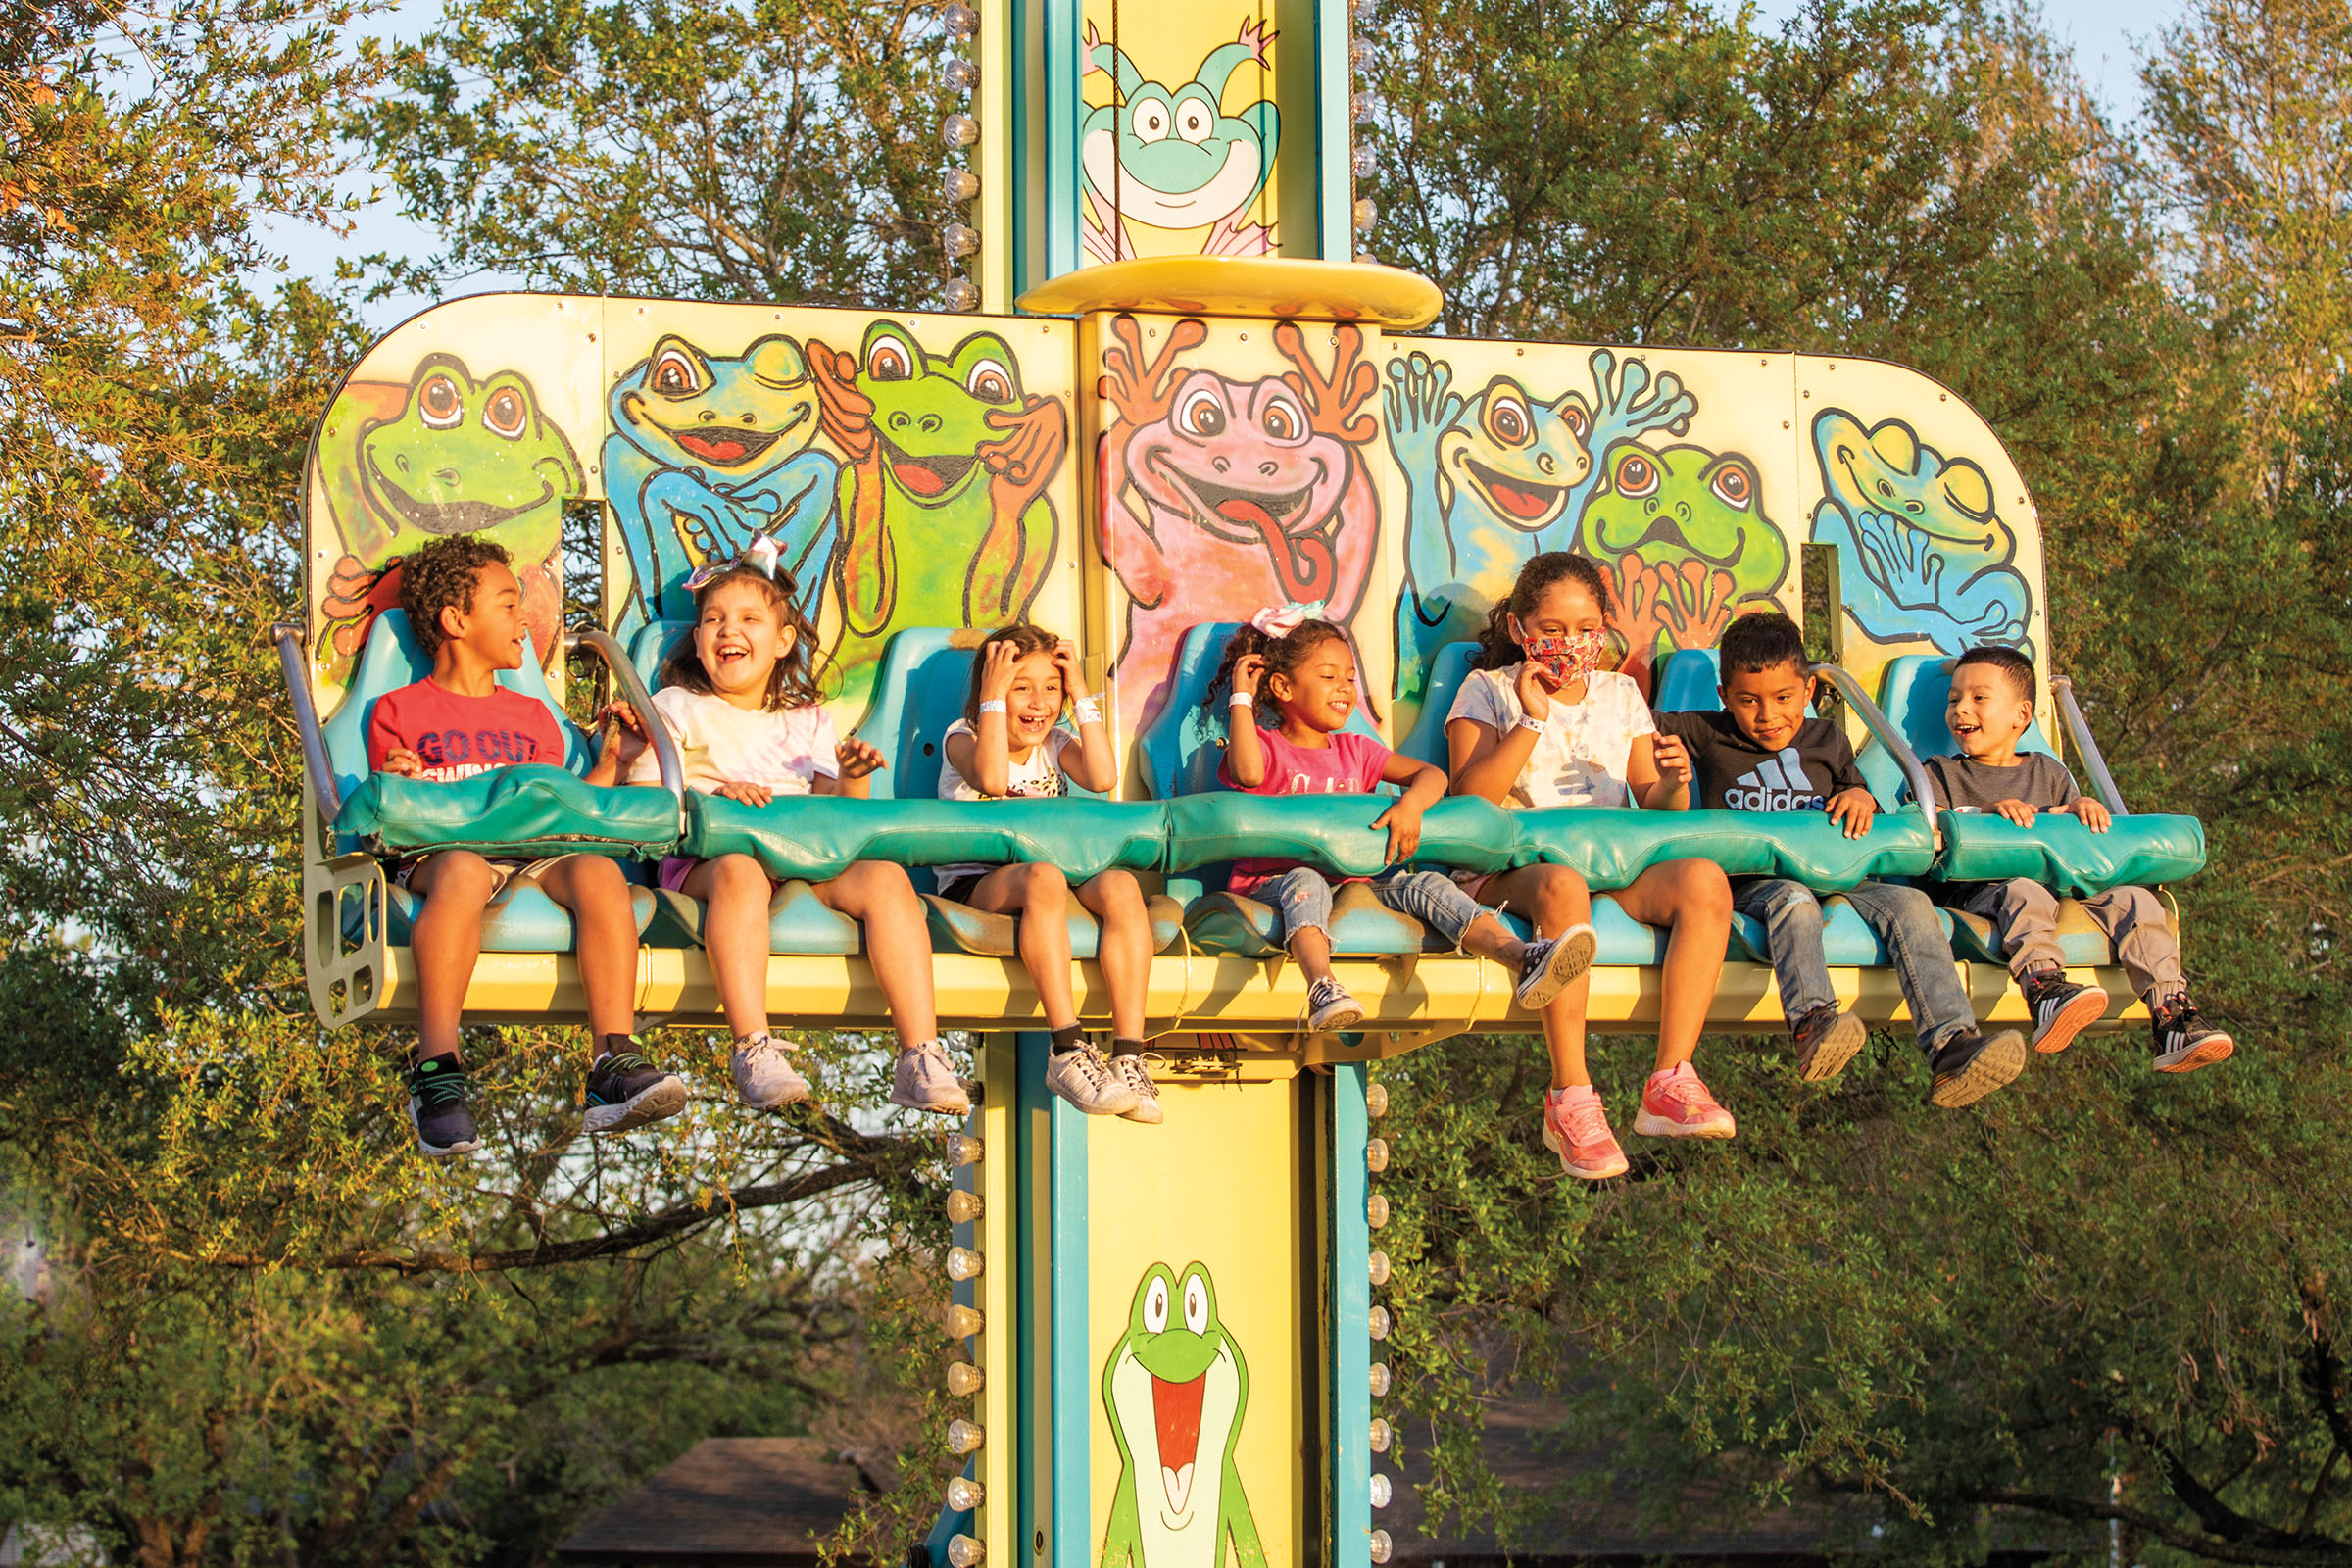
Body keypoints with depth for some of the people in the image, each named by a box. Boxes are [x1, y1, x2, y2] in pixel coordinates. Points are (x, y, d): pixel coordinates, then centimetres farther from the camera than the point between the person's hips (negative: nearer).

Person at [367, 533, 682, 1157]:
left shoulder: (533, 716, 32)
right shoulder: (397, 712, 19)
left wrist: (610, 763, 16)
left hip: (533, 857, 4)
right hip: (436, 853, -3)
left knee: (598, 871, -31)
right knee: (464, 871, -41)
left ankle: (614, 1064, -42)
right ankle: (437, 1070, -44)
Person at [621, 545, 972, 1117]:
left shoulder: (809, 722, 28)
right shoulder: (676, 708, 18)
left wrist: (851, 782, -5)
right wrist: (713, 796, -14)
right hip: (706, 859, -3)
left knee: (885, 876, -27)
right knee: (740, 870, -39)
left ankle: (922, 1057, -35)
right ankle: (754, 1051, -49)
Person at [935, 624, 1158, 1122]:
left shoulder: (1055, 745, 15)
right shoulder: (963, 737, 2)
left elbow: (1103, 779, -6)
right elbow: (993, 779, -22)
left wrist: (1082, 695, -2)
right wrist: (993, 696, -15)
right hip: (972, 886, -4)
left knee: (1120, 886, -27)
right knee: (1043, 877, -38)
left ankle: (1129, 1057, -36)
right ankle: (1068, 1052, -43)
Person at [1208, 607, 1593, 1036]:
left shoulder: (1355, 751, 21)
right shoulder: (1266, 746, 6)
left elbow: (1432, 775, 11)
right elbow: (1248, 774, -21)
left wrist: (1412, 804, -13)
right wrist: (1241, 699, -10)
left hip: (1356, 881, 4)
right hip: (1272, 880, -4)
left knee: (1426, 885, -19)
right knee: (1307, 883, -38)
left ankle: (1522, 957, -39)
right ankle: (1323, 988, -64)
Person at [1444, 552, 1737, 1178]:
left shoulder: (1620, 694, 21)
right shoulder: (1488, 691, 10)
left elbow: (1651, 807, 17)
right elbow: (1468, 799, -4)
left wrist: (1671, 786, -7)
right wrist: (1532, 721, -10)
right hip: (1516, 863, -4)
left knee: (1704, 880, -29)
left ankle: (1671, 1083, -30)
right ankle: (1571, 1099, -39)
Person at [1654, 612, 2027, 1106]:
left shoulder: (1826, 740, 20)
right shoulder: (1708, 736, 13)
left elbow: (1860, 808, 26)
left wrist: (1862, 798, 2)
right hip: (1750, 881, -3)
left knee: (1908, 903, -25)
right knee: (1793, 900, -40)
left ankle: (1951, 1047, -41)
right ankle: (1811, 1025, -66)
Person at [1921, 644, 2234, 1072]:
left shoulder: (2047, 771, 28)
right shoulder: (1942, 773, 20)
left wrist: (2083, 808, -3)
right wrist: (1988, 812, -14)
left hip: (2066, 887, 4)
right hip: (1981, 891, -4)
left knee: (2135, 901, -22)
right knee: (2026, 893, -39)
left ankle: (2172, 1014, -33)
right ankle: (2045, 991, -65)